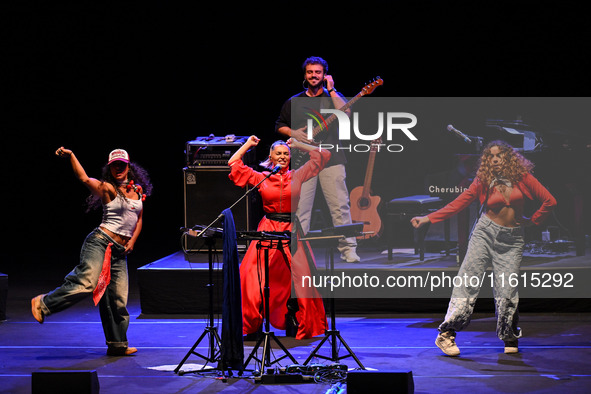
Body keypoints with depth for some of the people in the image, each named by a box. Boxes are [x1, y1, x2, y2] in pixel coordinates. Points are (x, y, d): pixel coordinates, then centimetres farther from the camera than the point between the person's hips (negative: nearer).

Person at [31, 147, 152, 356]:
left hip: (120, 252, 6)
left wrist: (132, 240, 10)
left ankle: (117, 344, 12)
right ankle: (44, 303, -11)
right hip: (100, 242, -6)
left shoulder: (138, 191, 15)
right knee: (87, 283, -24)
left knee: (118, 299, 5)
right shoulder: (108, 189, -2)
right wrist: (71, 156, -29)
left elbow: (139, 219, 25)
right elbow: (84, 178, -17)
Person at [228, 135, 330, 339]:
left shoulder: (297, 176, 7)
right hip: (268, 230, 0)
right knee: (255, 277, -8)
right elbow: (233, 164, 7)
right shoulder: (261, 178, 7)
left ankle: (295, 325, 8)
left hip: (292, 231, 0)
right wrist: (248, 145, 13)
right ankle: (252, 325, 1)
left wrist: (299, 145, 11)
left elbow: (323, 156, 7)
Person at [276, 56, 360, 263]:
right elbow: (279, 125, 20)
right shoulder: (294, 102, 14)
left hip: (331, 159, -2)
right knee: (301, 207, -1)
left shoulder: (333, 97, 8)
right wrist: (294, 133, 0)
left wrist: (331, 90, -9)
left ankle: (348, 249, -2)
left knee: (340, 205, -6)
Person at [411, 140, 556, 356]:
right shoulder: (483, 180, 1)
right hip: (486, 232, 0)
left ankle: (510, 337, 13)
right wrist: (428, 218, -7)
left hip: (511, 239, 0)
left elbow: (549, 201, 2)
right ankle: (446, 334, -9)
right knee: (468, 280, -9)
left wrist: (533, 221, 6)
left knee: (506, 289, -8)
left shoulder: (522, 177, -1)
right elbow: (458, 203, -1)